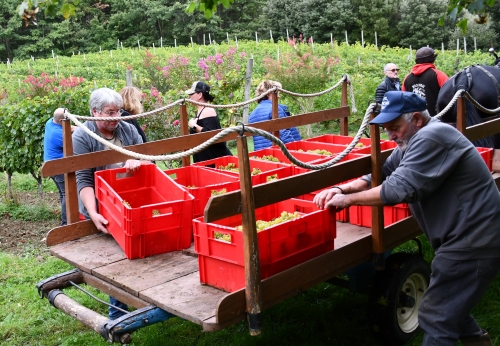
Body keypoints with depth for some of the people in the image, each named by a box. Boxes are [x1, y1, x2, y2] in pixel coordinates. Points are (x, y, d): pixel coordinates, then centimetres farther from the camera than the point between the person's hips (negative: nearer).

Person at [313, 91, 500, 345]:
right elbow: (381, 174, 8)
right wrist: (342, 188, -8)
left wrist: (348, 199, -18)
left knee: (436, 318, -4)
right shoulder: (413, 141, 12)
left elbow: (399, 188, -28)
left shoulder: (432, 137, -21)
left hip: (472, 242, -10)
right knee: (449, 306, 24)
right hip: (466, 238, 11)